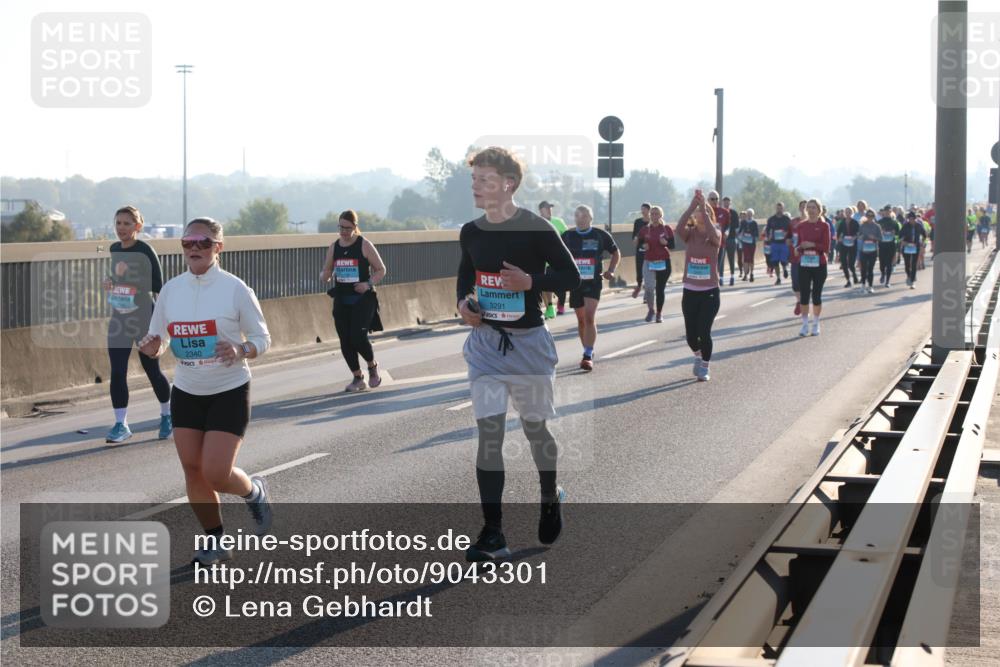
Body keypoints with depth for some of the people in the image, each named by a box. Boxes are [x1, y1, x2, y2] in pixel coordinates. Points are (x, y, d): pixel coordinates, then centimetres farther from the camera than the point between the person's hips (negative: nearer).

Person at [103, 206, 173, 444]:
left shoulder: (145, 251, -12)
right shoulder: (113, 250, 7)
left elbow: (158, 287, -13)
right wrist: (108, 282, 1)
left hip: (143, 319, -5)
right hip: (118, 319, 5)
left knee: (152, 369, 7)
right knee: (117, 372, -3)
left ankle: (167, 416, 29)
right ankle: (121, 424, 1)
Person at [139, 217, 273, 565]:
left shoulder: (235, 289, -11)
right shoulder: (170, 290, 1)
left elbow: (262, 338, -5)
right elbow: (158, 339, 9)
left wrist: (240, 350, -26)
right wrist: (152, 347, -15)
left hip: (229, 392, -4)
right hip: (185, 393, 5)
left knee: (216, 474, -11)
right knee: (193, 470, 3)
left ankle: (254, 491, 23)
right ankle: (215, 541, 20)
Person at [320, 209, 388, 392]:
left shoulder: (364, 245, -4)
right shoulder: (334, 247, 8)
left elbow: (381, 270, -1)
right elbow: (326, 272, 17)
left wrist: (369, 284, -16)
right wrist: (324, 276, -4)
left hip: (362, 299, -5)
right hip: (341, 300, 5)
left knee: (358, 337, -16)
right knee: (345, 341, 1)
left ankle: (372, 366, 13)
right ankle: (358, 378, 16)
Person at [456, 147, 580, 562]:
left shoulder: (536, 229, -12)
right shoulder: (471, 233, 3)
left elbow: (571, 277, -7)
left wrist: (529, 282, -22)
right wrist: (464, 302, -1)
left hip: (528, 342, -3)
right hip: (485, 341, 3)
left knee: (535, 428, 12)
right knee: (488, 433, -6)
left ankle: (550, 499, 41)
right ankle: (492, 535, -5)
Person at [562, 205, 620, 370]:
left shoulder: (601, 235, 0)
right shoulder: (567, 236, 4)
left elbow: (616, 253, 13)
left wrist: (610, 271, 0)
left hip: (593, 282, -3)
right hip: (575, 282, 3)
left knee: (590, 318, -16)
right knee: (581, 320, 11)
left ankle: (588, 356, -17)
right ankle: (588, 353, 27)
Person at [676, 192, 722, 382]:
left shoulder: (715, 235, -3)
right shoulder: (690, 233, 1)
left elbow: (713, 234, -29)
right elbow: (679, 227, -23)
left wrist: (703, 207, -31)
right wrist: (692, 206, -30)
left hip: (709, 292, -2)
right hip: (690, 291, 2)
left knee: (704, 332, -8)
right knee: (691, 334, 7)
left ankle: (704, 368, 11)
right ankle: (698, 356, 38)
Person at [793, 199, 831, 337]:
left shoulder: (824, 226, -2)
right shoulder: (801, 226, 6)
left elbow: (826, 247, -5)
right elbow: (797, 244, 10)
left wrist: (813, 245, -18)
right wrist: (798, 248, -12)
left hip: (819, 264, -2)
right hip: (804, 263, 2)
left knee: (816, 294, 4)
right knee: (804, 294, 0)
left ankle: (816, 324, 16)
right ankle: (805, 324, 9)